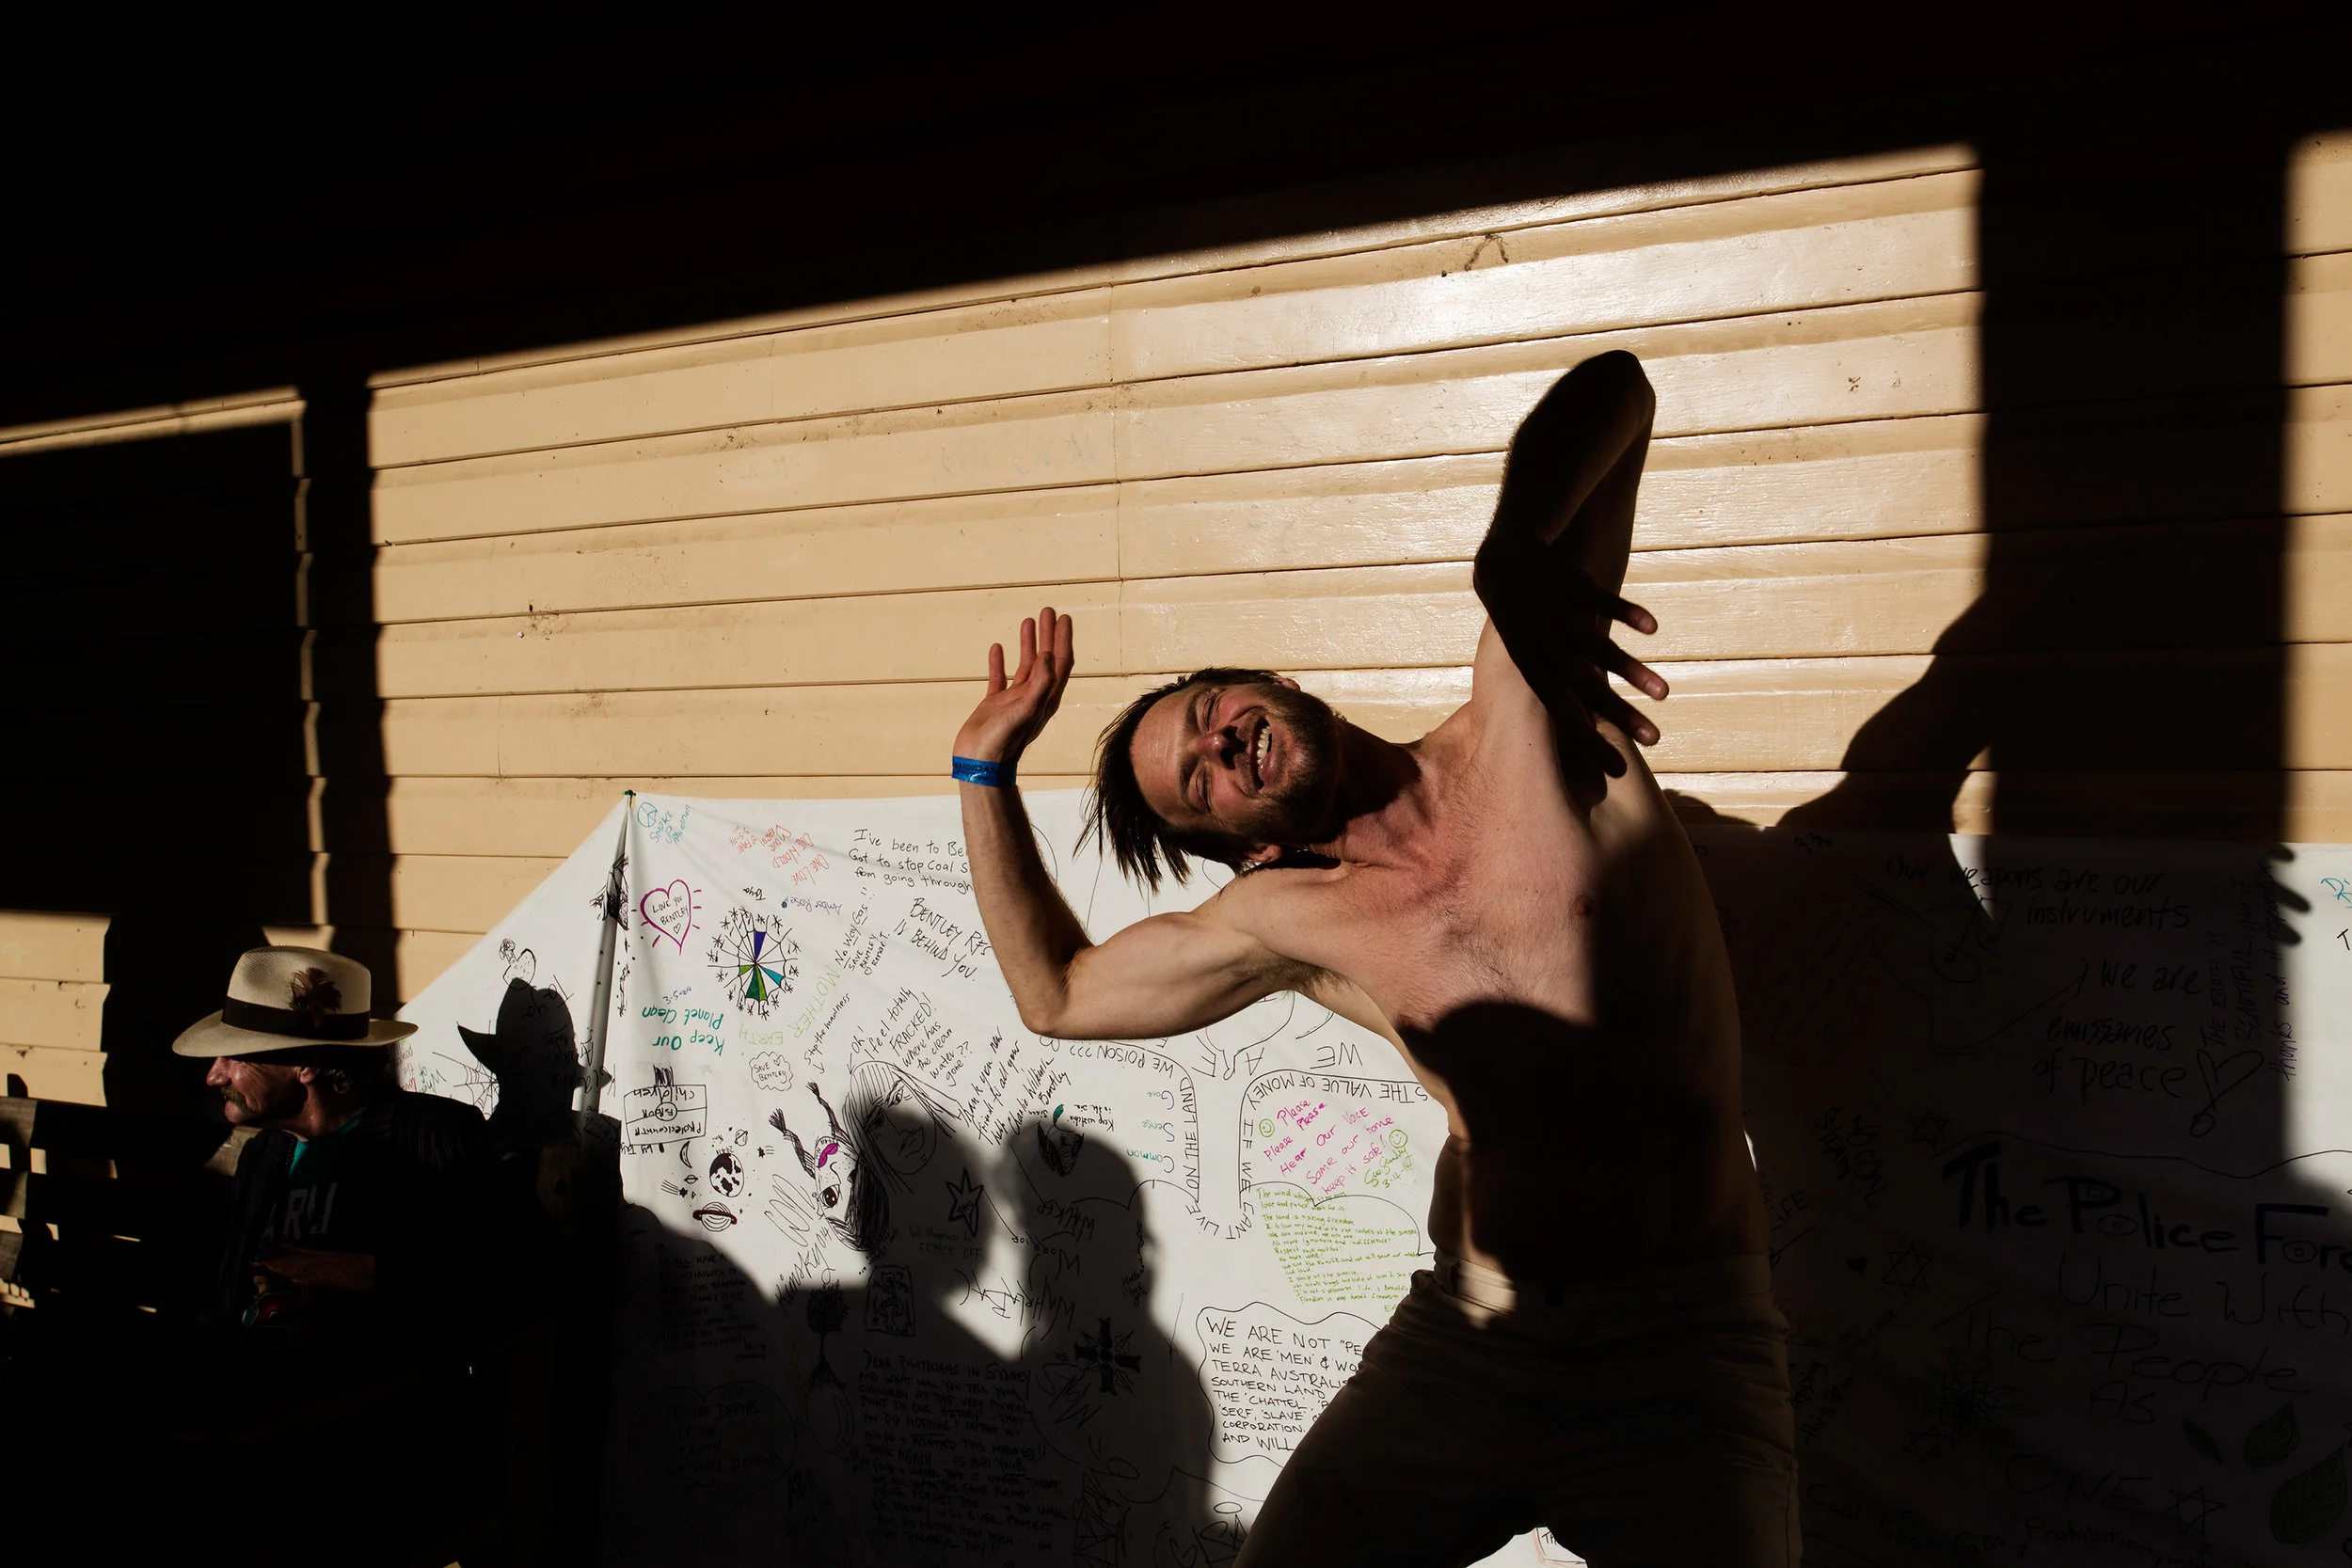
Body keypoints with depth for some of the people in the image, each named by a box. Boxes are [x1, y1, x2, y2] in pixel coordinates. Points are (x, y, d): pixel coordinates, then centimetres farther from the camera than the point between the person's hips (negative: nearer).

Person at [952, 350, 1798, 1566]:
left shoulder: (1524, 717, -4)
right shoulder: (1290, 921, 7)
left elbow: (1614, 389, -9)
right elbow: (1059, 994, 20)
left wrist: (1516, 553, -29)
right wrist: (986, 768, 14)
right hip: (1458, 1350, 4)